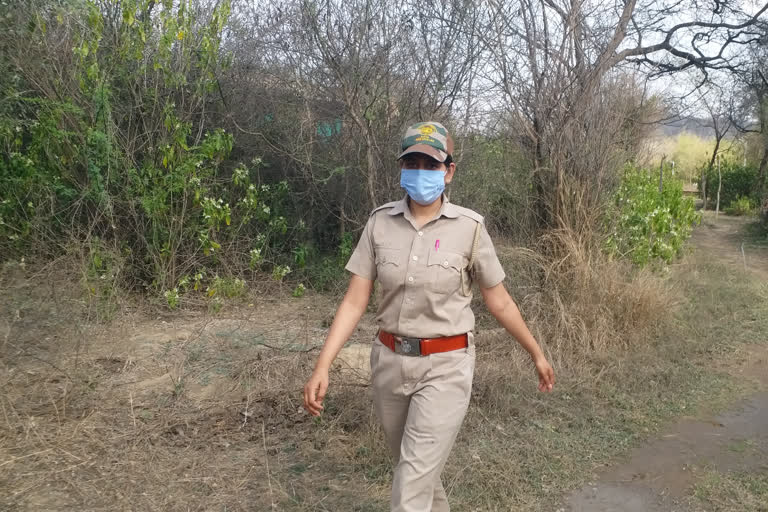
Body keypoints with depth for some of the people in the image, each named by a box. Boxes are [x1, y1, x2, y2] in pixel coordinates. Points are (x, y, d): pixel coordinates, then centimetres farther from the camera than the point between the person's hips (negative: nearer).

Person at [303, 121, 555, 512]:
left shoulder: (469, 227, -10)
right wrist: (322, 367, -12)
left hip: (445, 367, -4)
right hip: (390, 363, 4)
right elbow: (355, 301, -4)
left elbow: (498, 301, 1)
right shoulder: (380, 222, -3)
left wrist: (537, 354, 10)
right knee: (417, 469, 23)